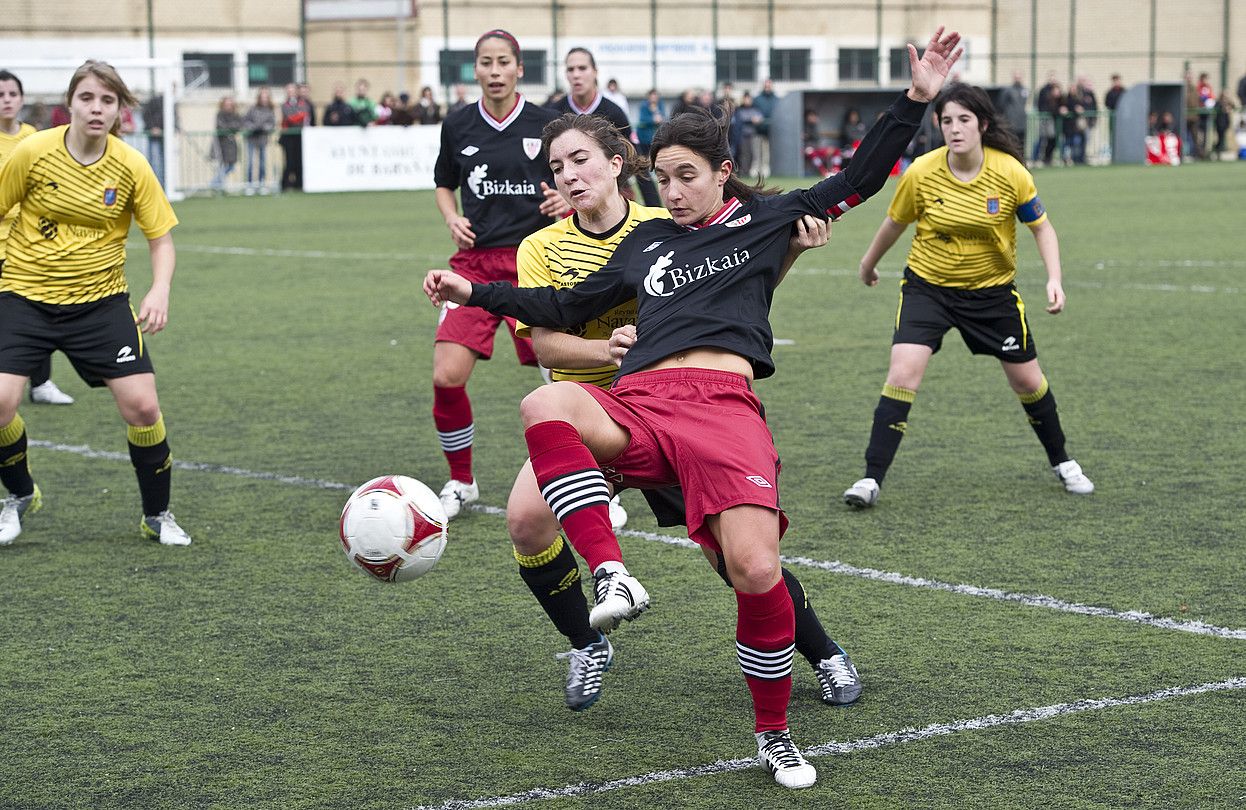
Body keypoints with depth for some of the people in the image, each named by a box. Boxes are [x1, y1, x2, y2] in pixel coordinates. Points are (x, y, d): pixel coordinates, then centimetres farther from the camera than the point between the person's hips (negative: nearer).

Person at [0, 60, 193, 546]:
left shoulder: (131, 167, -9)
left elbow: (161, 237, -1)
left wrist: (159, 292, -18)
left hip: (99, 300, 1)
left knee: (142, 405, -9)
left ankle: (157, 516, 16)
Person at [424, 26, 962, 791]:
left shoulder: (765, 218, 20)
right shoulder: (647, 242, 29)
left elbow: (859, 179, 19)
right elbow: (568, 306, 38)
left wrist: (915, 99, 10)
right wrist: (477, 292, 34)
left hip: (722, 403, -3)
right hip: (637, 404, 3)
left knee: (756, 569, -22)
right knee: (545, 407, -34)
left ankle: (774, 735, 2)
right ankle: (615, 578, -36)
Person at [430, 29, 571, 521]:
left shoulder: (547, 124, -1)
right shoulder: (458, 126, 5)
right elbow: (444, 186, 20)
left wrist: (568, 202, -15)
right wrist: (452, 219, 0)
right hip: (476, 262, 2)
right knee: (446, 376, -11)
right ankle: (460, 483, 11)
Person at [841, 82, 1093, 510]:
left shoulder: (1010, 173, -17)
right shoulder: (921, 173, -16)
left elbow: (1042, 227, -4)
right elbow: (895, 221, 3)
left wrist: (1054, 278, -18)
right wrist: (869, 262, 18)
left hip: (993, 289, 1)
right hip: (927, 284, -1)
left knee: (1027, 379, 9)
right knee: (903, 373, -18)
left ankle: (1061, 462, 34)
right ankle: (871, 479, -13)